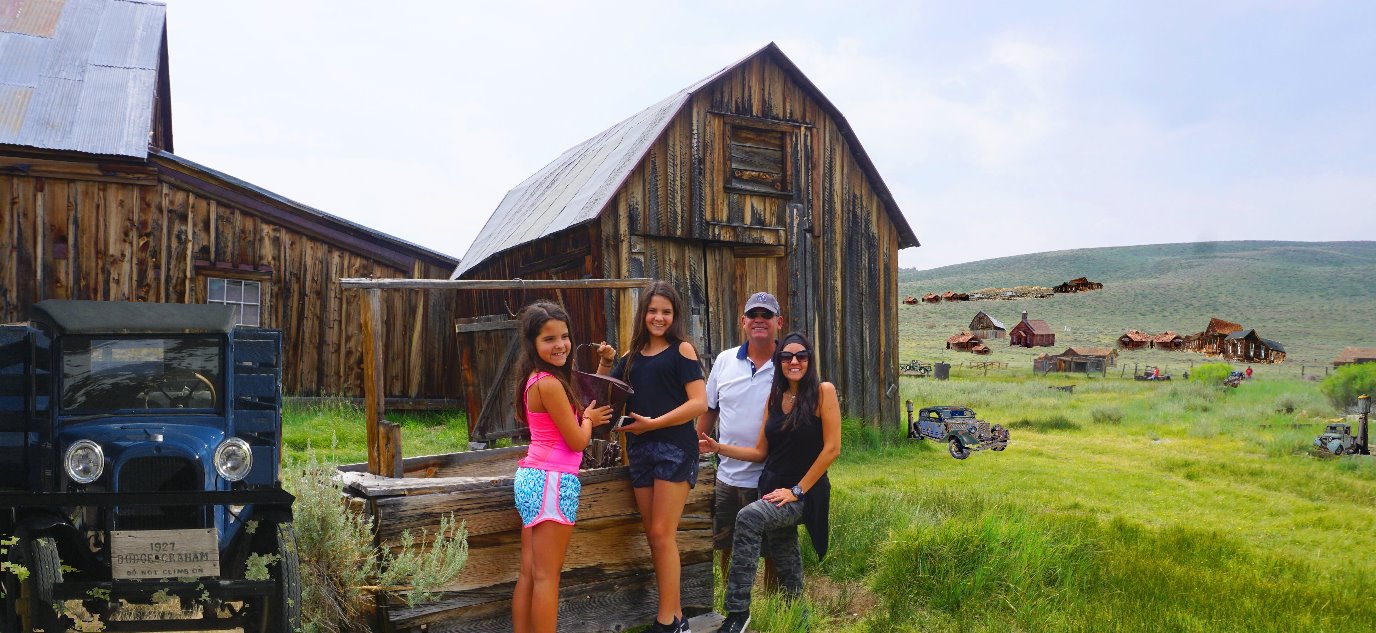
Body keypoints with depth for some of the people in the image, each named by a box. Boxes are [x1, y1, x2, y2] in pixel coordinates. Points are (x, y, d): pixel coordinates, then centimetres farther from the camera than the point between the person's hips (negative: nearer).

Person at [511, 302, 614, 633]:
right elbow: (577, 441, -13)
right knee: (546, 577, -3)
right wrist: (588, 418, 6)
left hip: (531, 476, 9)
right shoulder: (550, 383, -17)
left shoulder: (534, 380, 11)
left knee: (529, 573, 12)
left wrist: (583, 417, 13)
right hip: (552, 481, -9)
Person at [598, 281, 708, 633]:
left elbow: (699, 403, -12)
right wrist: (604, 364, 1)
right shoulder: (633, 357, 13)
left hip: (674, 448, -6)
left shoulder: (681, 349, -4)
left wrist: (653, 423, -17)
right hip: (640, 450, 6)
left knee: (662, 534, -7)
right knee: (654, 535, 8)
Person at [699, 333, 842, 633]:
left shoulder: (823, 391, -8)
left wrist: (797, 490, -13)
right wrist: (719, 447, 0)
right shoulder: (774, 398, 9)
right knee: (786, 566, 11)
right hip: (774, 489, 6)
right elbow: (761, 451, 13)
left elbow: (832, 448, -12)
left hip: (805, 493, -6)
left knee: (748, 518, -30)